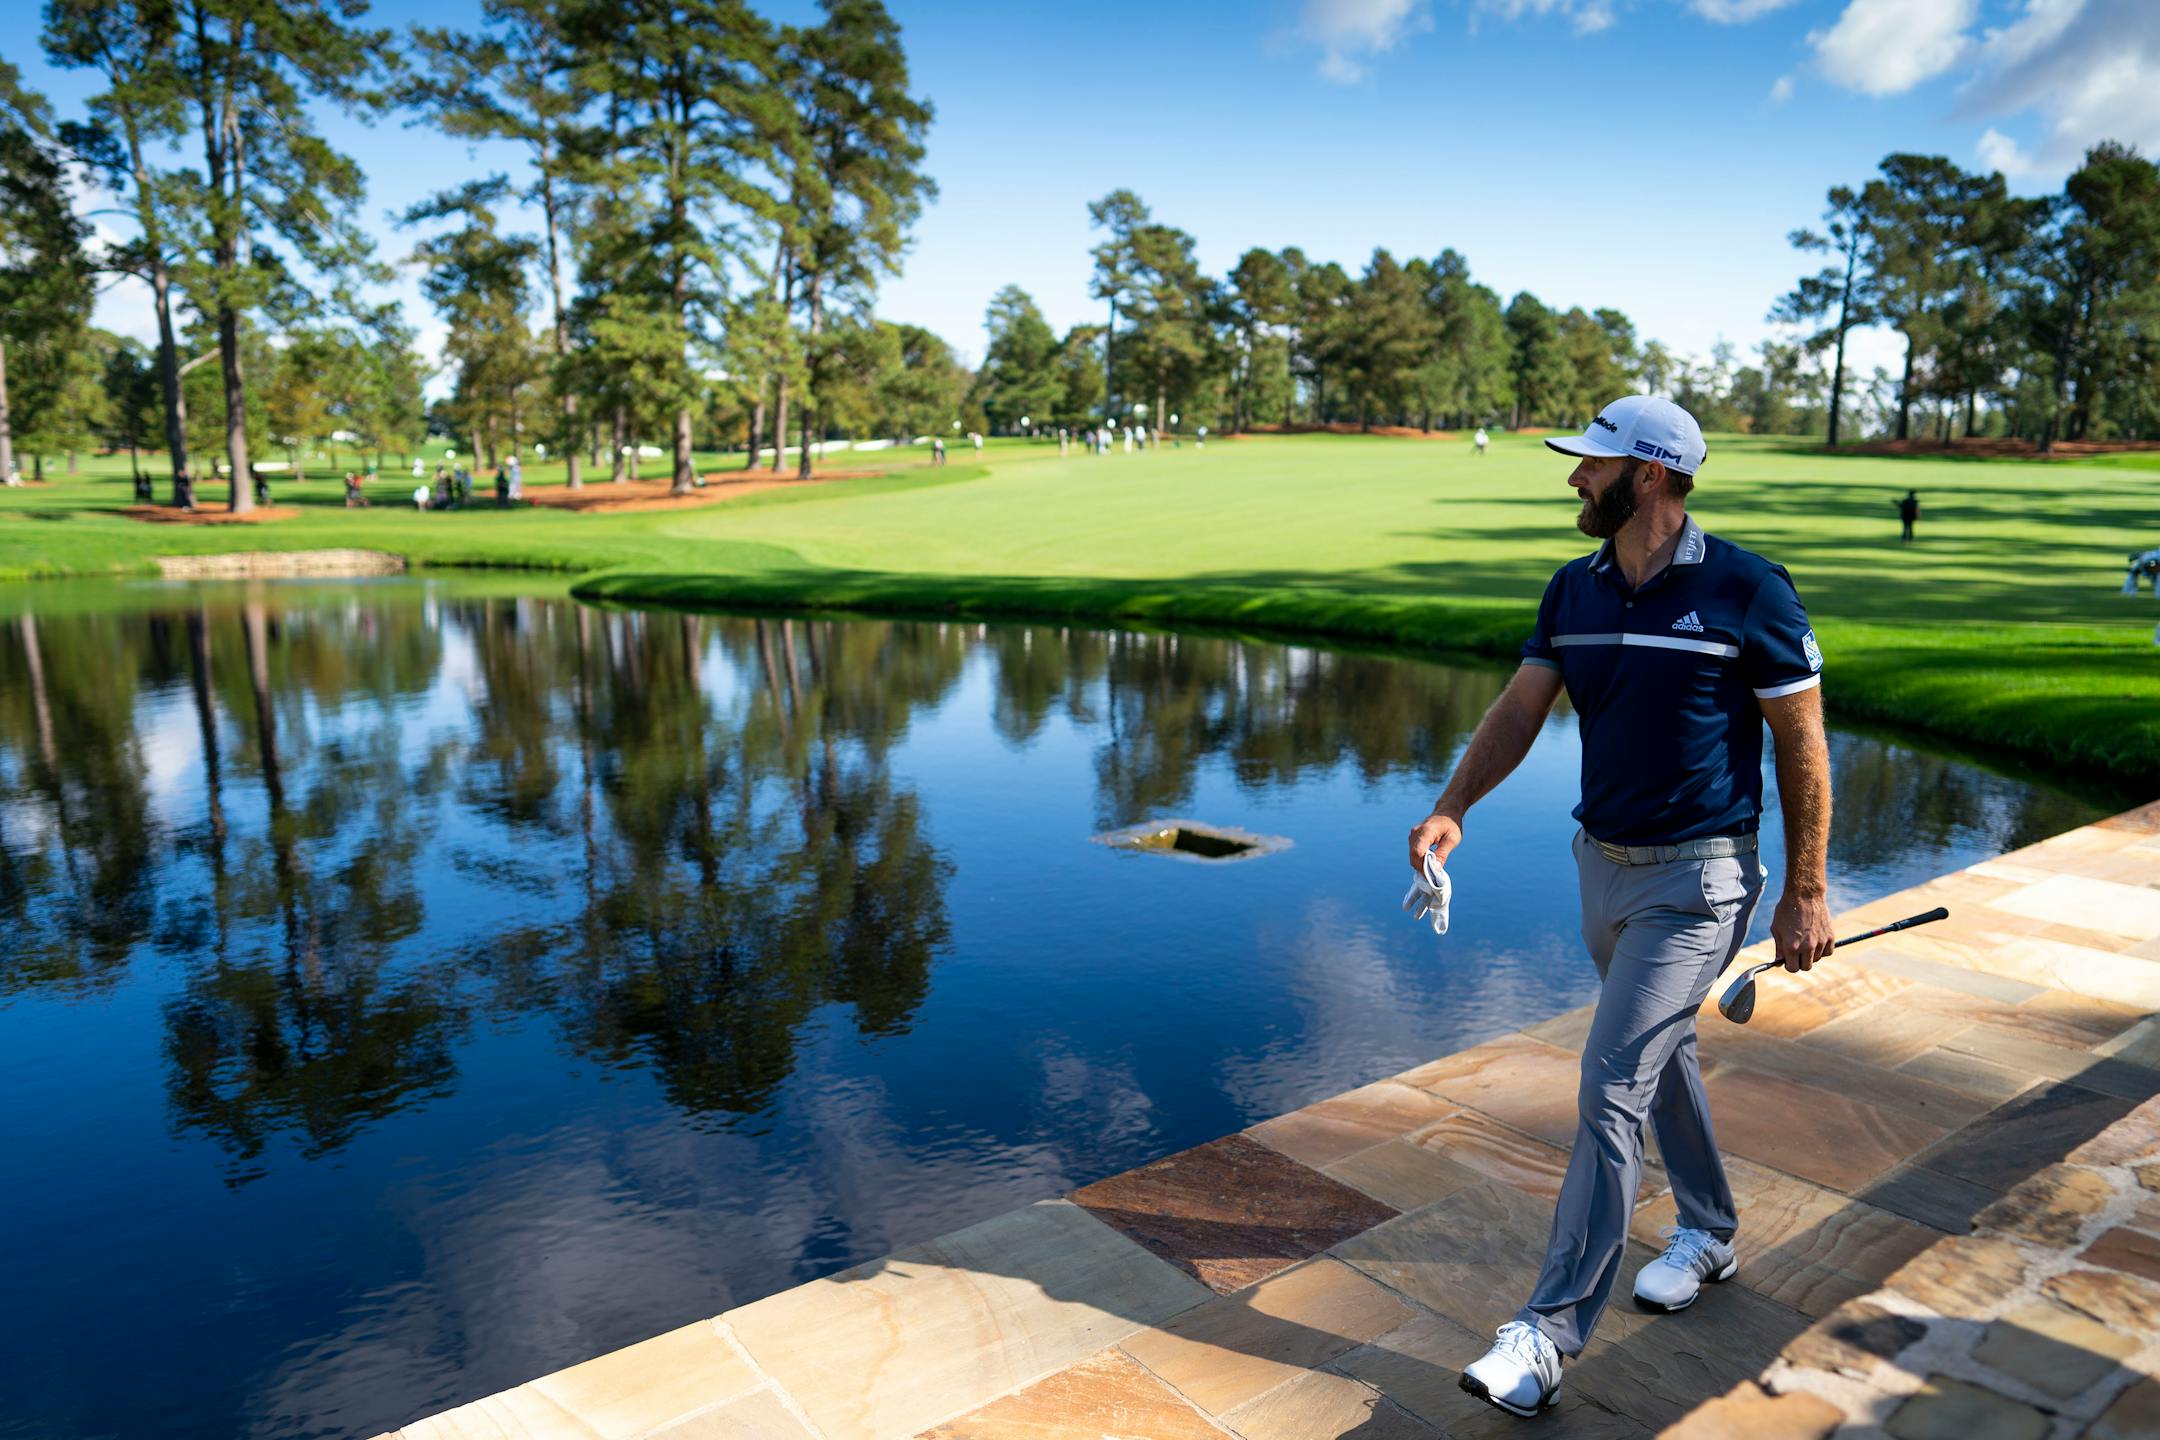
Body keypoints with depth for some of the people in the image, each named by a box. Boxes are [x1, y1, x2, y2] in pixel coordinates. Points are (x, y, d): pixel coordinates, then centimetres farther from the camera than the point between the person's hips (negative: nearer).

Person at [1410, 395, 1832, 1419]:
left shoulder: (1746, 592, -14)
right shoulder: (1574, 590, 3)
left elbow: (1802, 746, -9)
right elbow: (1519, 709, 0)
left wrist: (1805, 893, -8)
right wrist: (1450, 809, -16)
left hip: (1697, 879, -7)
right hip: (1602, 865, 7)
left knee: (1611, 1090, -10)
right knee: (1662, 1058, 21)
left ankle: (1551, 1332, -3)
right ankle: (1708, 1232, 44)